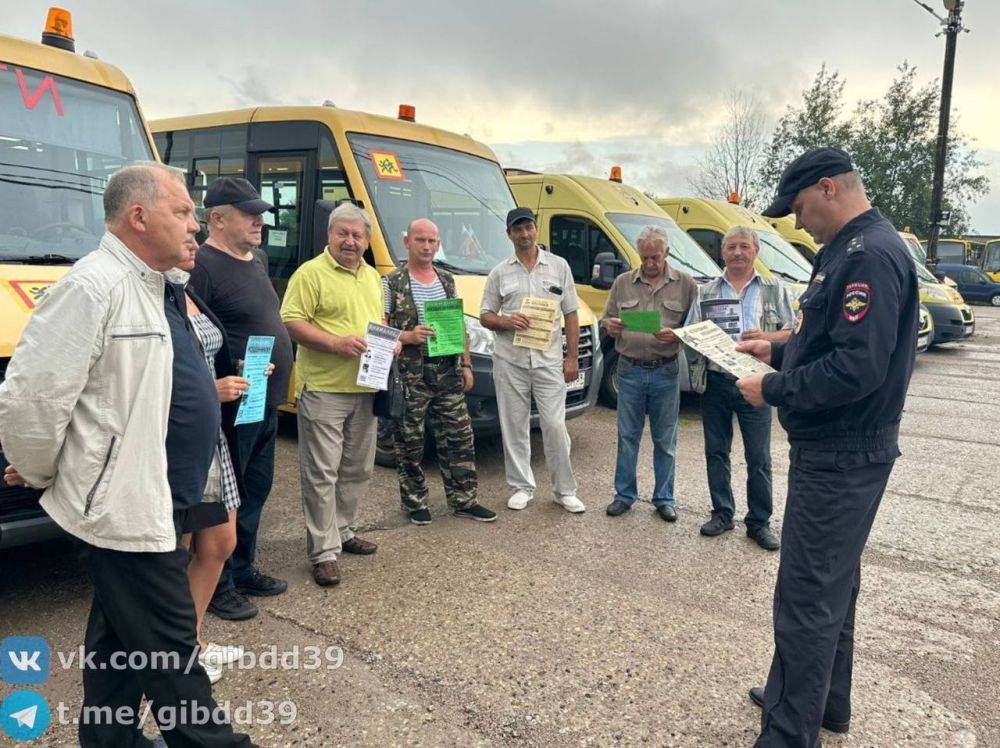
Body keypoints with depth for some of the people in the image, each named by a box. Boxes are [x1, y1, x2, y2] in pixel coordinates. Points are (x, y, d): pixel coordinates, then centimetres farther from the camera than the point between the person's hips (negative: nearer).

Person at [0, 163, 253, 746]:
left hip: (157, 501, 10)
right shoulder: (94, 286, -19)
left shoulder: (162, 287, 12)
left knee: (122, 639, 22)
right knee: (169, 647, 4)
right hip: (125, 506, -10)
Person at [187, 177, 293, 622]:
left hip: (266, 403, 9)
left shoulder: (256, 261, 14)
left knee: (256, 490, 18)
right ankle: (218, 585, 18)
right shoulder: (203, 265, -15)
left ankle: (243, 570, 34)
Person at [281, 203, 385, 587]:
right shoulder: (310, 273, -7)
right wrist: (335, 343, -23)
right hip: (323, 390, -7)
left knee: (357, 469, 17)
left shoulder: (372, 276, 17)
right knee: (322, 472, -3)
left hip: (365, 389, 8)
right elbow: (291, 321, -14)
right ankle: (324, 551, 4)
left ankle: (343, 531, 33)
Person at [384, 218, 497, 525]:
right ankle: (415, 502, 20)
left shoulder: (447, 281, 14)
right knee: (410, 442, 5)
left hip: (448, 373, 5)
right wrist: (408, 336, -23)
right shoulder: (392, 283, -3)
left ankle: (463, 500, 19)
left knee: (459, 437, 7)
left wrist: (466, 365, 12)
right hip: (410, 376, -5)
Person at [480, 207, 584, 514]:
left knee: (555, 425, -2)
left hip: (549, 360, -1)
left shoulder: (559, 266, 7)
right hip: (510, 361, 1)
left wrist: (572, 357, 1)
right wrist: (506, 321, -13)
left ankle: (565, 490, 11)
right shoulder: (499, 273, 8)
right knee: (514, 427, 7)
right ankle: (521, 487, 20)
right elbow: (485, 316, 10)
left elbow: (571, 315, 7)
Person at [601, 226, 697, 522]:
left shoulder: (686, 285, 2)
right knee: (627, 436, 7)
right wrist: (611, 326, -10)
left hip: (666, 373, -1)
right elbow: (606, 320, 13)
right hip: (630, 370, 1)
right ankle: (625, 494, 20)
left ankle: (664, 498, 21)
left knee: (665, 440, 7)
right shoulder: (623, 283, 8)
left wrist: (675, 335, -17)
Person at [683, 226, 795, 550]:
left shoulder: (775, 289, 7)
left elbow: (794, 331, 4)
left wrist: (767, 337, -15)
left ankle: (759, 523, 13)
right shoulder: (706, 292, 11)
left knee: (759, 458, 1)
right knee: (716, 452, 10)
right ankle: (722, 513, 24)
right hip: (715, 381, 2)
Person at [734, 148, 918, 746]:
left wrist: (772, 390, -19)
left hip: (842, 459, -11)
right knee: (832, 584, 21)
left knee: (807, 597, -4)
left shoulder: (871, 256, -21)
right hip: (834, 450, 11)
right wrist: (778, 351, 13)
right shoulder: (848, 250, 12)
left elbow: (858, 368, -28)